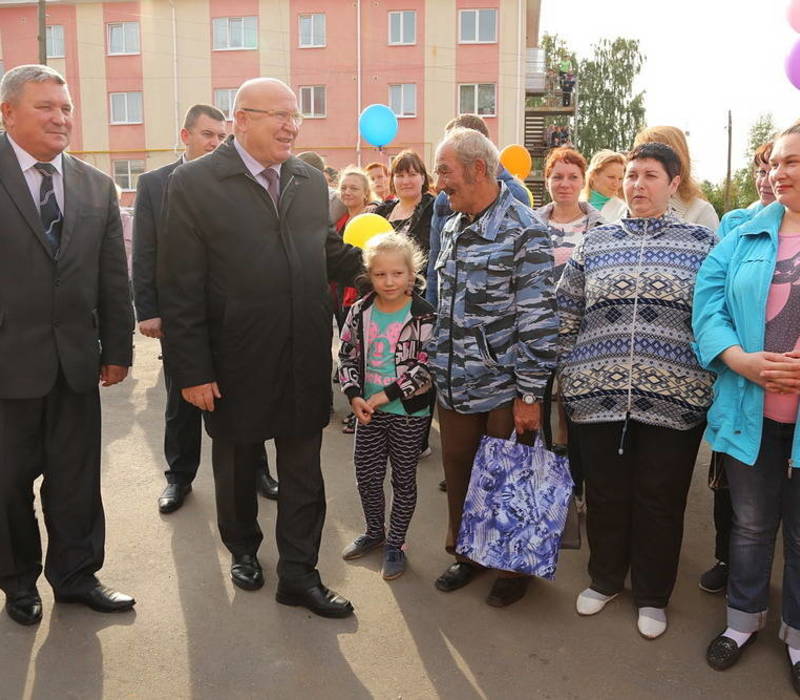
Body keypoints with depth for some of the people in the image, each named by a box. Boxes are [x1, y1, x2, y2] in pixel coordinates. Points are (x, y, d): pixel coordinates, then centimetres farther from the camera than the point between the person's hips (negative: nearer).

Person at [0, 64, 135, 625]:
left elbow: (114, 278, 8)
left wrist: (118, 348, 6)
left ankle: (76, 574, 30)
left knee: (77, 477, 12)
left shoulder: (97, 186, 8)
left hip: (77, 360, 3)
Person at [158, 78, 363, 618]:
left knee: (303, 472, 11)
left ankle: (299, 574, 27)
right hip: (236, 364, -3)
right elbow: (181, 286, -11)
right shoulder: (195, 182, -9)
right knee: (236, 467, 18)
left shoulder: (311, 180, 5)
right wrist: (192, 369, -13)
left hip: (305, 361, 3)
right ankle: (243, 549, 44)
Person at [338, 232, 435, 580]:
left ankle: (395, 543, 28)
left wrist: (385, 395, -19)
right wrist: (355, 396, -10)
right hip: (368, 409, 4)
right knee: (366, 475, 14)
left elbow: (425, 367, -17)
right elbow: (347, 356, 4)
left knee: (404, 479, 10)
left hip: (409, 412, -4)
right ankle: (374, 532, 38)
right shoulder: (360, 311, -1)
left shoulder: (423, 316, -14)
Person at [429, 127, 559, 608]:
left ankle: (514, 567, 29)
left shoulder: (524, 231, -13)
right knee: (459, 472, 15)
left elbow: (539, 317, -16)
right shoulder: (453, 227, 10)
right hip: (455, 384, 6)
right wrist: (437, 366, 16)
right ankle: (466, 553, 36)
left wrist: (531, 393, -16)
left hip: (504, 387, -6)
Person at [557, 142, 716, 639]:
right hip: (600, 393, 2)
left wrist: (717, 383, -1)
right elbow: (567, 315, 10)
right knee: (606, 493, 13)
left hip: (672, 398, -2)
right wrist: (568, 377, 7)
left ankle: (653, 595, 30)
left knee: (660, 501, 9)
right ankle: (605, 579, 35)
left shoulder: (701, 242, 3)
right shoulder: (596, 242, 8)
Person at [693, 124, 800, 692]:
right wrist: (743, 361, -19)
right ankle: (745, 619, 38)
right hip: (750, 413, 2)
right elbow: (708, 305, -3)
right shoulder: (744, 237, 5)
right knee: (751, 524, 17)